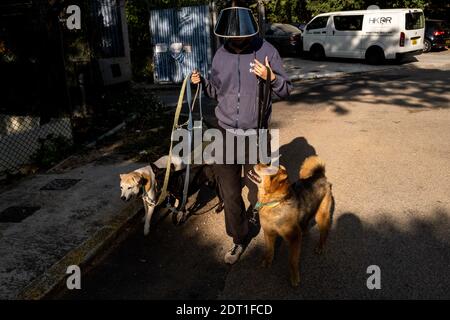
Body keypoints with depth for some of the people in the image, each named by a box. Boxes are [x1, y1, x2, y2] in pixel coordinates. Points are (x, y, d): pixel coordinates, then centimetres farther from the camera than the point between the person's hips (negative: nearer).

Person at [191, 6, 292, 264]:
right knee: (229, 190, 5)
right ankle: (240, 238, 23)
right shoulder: (221, 54, 5)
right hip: (226, 131, 3)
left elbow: (286, 89, -4)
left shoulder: (266, 51, -5)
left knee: (257, 186, 10)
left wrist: (270, 77, -24)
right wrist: (202, 82, -4)